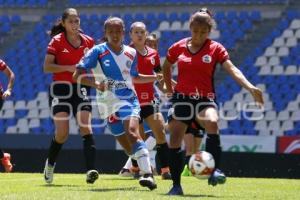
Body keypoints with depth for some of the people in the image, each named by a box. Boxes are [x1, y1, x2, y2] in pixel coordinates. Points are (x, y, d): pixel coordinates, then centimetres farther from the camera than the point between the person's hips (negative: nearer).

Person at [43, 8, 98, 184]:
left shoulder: (88, 41, 5)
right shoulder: (57, 41, -3)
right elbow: (47, 67, -9)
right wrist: (69, 68, -19)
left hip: (81, 88, 2)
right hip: (61, 89, -2)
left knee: (86, 128, -14)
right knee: (62, 133, -8)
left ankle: (91, 170, -22)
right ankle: (50, 164, 19)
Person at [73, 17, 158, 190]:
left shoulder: (131, 53, 9)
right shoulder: (98, 51, -2)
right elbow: (77, 75, -7)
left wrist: (157, 77, 16)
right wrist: (96, 84, -23)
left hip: (130, 98, 0)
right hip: (110, 102, 0)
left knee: (132, 132, -26)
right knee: (128, 146, -1)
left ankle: (147, 174, -35)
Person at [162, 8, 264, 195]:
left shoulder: (216, 48, -1)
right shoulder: (178, 47, 6)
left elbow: (233, 70, -12)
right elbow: (166, 67, 25)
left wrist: (250, 87, -27)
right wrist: (169, 89, 16)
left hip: (205, 99, -2)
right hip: (182, 98, 2)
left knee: (212, 122, -34)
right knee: (175, 140, -4)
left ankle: (215, 171, -35)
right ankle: (176, 185, 9)